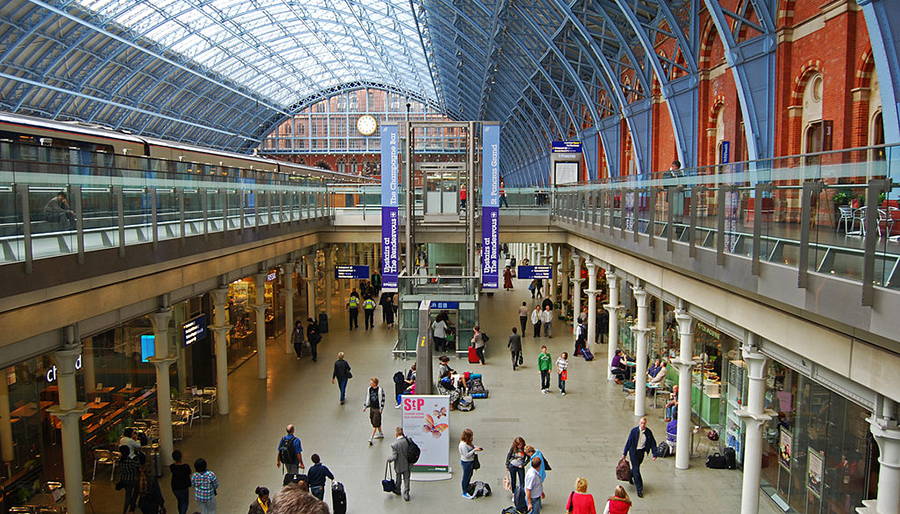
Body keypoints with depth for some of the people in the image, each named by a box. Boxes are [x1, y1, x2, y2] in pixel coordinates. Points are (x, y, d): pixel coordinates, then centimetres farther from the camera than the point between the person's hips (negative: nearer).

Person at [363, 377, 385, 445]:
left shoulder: (380, 390, -14)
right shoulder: (369, 389, 2)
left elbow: (382, 399, -8)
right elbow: (367, 398, 13)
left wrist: (381, 408, -10)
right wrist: (365, 406, 12)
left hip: (377, 409, -6)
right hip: (371, 408, 6)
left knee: (375, 424, -6)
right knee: (375, 422, 15)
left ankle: (371, 438, -6)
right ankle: (380, 434, 33)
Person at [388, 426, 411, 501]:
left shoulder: (394, 444, -27)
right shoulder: (408, 441, -17)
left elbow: (394, 457, -23)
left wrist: (389, 459, -2)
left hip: (399, 465, -2)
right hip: (407, 464, 2)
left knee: (398, 478, 23)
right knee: (406, 479, 16)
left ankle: (397, 490, 48)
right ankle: (406, 495, 22)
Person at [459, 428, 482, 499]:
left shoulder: (468, 442, -2)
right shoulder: (463, 445, -30)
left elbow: (472, 446, 17)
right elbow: (467, 455, -28)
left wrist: (476, 447, -3)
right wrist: (474, 450, -27)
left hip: (471, 461, 10)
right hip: (466, 463, -10)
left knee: (470, 475, 26)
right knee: (466, 477, 7)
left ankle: (467, 488, 48)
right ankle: (465, 493, 23)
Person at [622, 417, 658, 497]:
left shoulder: (648, 432, -5)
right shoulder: (634, 431, -13)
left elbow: (653, 443, 1)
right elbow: (629, 442, -6)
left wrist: (654, 454, -9)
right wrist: (625, 453, -2)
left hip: (642, 452, 4)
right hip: (633, 452, -3)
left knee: (636, 467, 18)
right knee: (636, 470, -5)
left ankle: (630, 477, 50)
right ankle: (639, 489, -1)